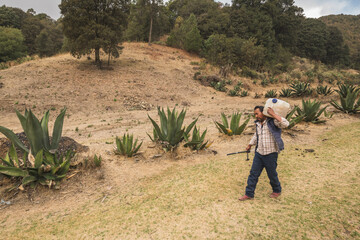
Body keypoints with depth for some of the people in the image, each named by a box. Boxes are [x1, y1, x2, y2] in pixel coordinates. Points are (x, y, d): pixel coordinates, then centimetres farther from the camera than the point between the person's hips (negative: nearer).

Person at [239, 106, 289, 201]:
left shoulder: (273, 121, -14)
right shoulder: (258, 123, 7)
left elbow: (285, 124, -31)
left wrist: (273, 114, -31)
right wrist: (250, 145, 33)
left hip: (271, 154, -6)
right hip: (259, 153, 6)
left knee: (272, 174, 12)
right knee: (253, 173, 7)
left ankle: (277, 190, 39)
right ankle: (249, 194, 17)